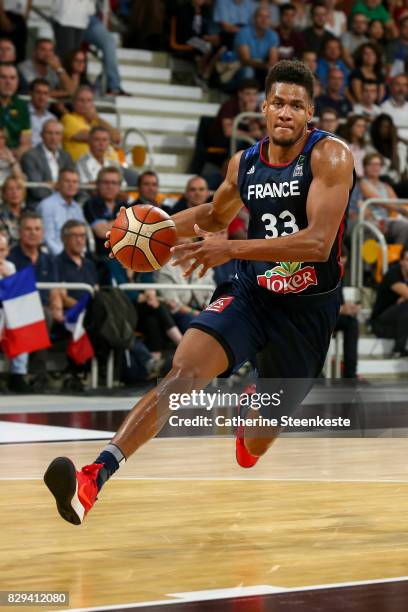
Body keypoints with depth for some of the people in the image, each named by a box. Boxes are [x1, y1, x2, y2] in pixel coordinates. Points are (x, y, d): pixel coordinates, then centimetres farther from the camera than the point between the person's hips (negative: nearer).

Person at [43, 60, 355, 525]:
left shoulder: (329, 155, -15)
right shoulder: (243, 163, 2)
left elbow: (319, 242, -27)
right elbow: (215, 215, 25)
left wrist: (233, 248, -34)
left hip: (309, 307, -3)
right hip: (251, 293, 3)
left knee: (256, 443, 12)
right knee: (183, 370, -26)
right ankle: (93, 477, -38)